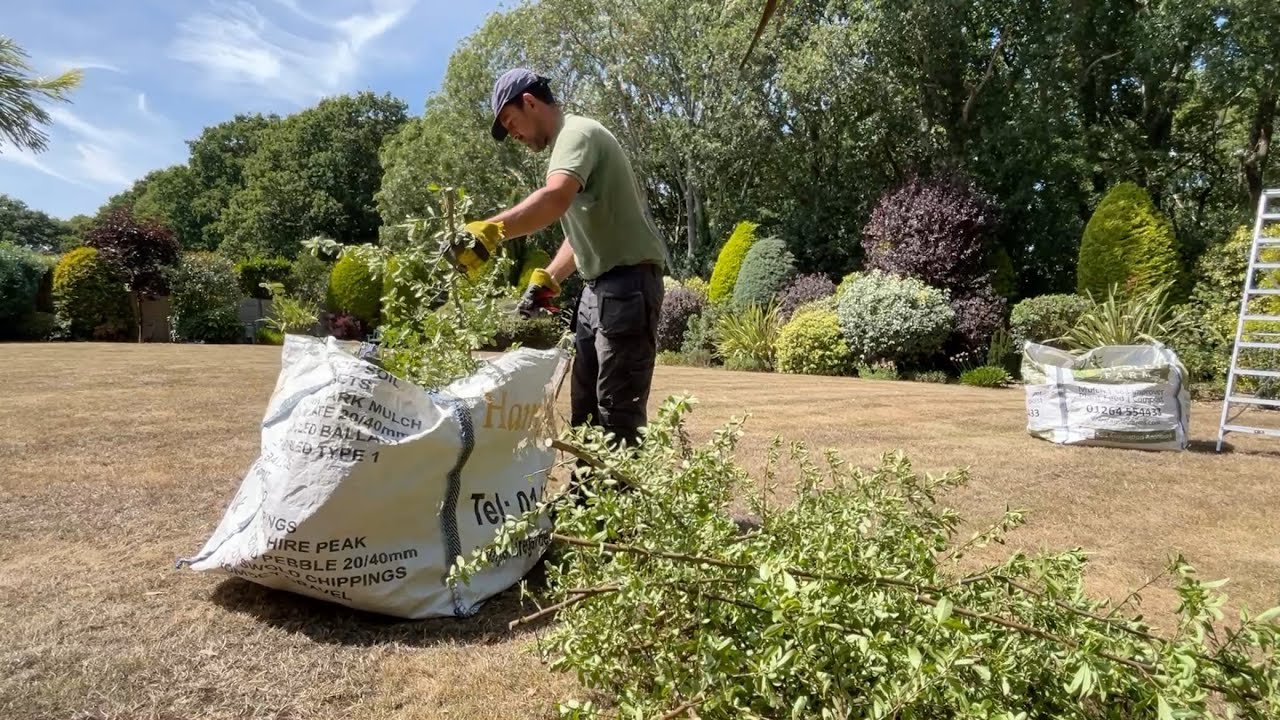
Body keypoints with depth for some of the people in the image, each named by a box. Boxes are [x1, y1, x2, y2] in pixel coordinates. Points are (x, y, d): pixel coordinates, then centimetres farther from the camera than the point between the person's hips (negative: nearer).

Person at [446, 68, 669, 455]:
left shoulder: (577, 132, -9)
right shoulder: (567, 143, 22)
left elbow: (556, 198, -32)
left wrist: (491, 230, -43)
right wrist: (547, 279, 13)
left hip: (628, 282, -10)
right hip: (599, 286, 10)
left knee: (618, 411, -10)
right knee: (586, 408, 13)